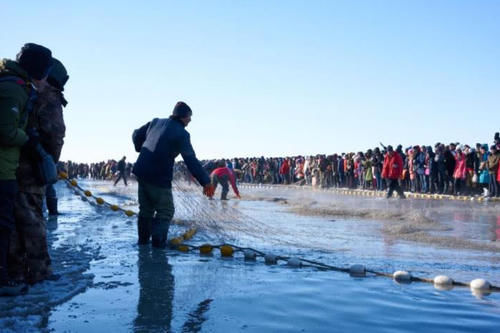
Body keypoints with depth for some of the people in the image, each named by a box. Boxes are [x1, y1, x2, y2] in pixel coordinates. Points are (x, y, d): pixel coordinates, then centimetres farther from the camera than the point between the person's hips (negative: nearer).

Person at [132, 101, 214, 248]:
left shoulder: (156, 122, 8)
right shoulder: (181, 134, -13)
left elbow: (137, 135, 19)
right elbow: (191, 161, -18)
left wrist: (142, 150, 37)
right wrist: (205, 182, -16)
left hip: (141, 172, 7)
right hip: (159, 178, -7)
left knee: (146, 209, 20)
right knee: (165, 211, 4)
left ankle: (143, 241, 26)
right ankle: (158, 243, -9)